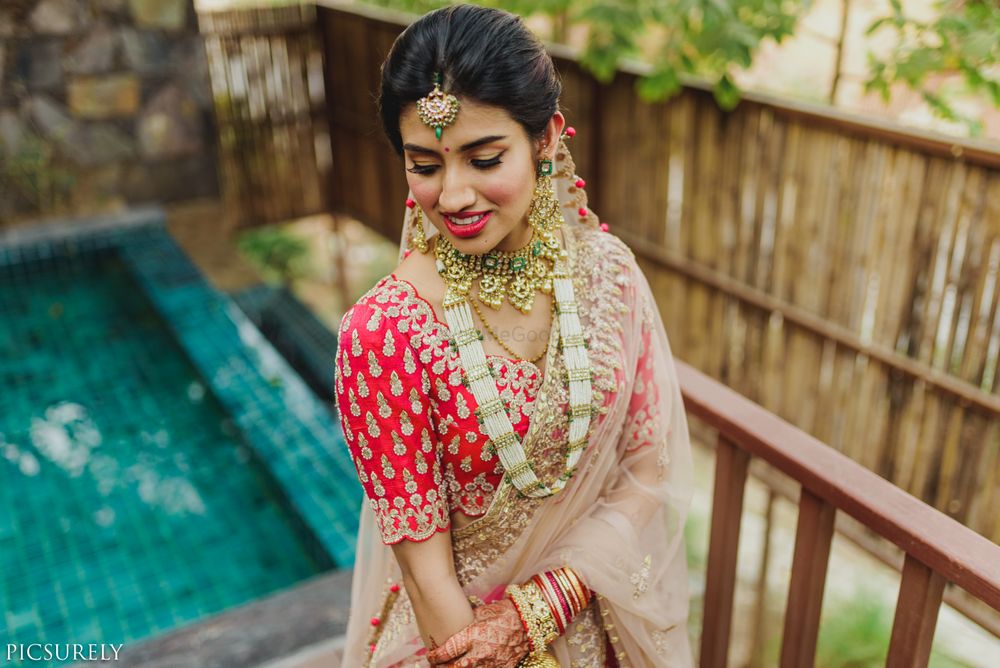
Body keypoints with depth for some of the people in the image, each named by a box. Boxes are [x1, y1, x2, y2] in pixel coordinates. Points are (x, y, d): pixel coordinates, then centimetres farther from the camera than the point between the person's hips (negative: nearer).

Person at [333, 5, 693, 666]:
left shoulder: (607, 268, -14)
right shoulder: (382, 335, -26)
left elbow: (649, 470, -10)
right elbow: (426, 570, -19)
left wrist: (536, 609, -18)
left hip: (603, 610, 3)